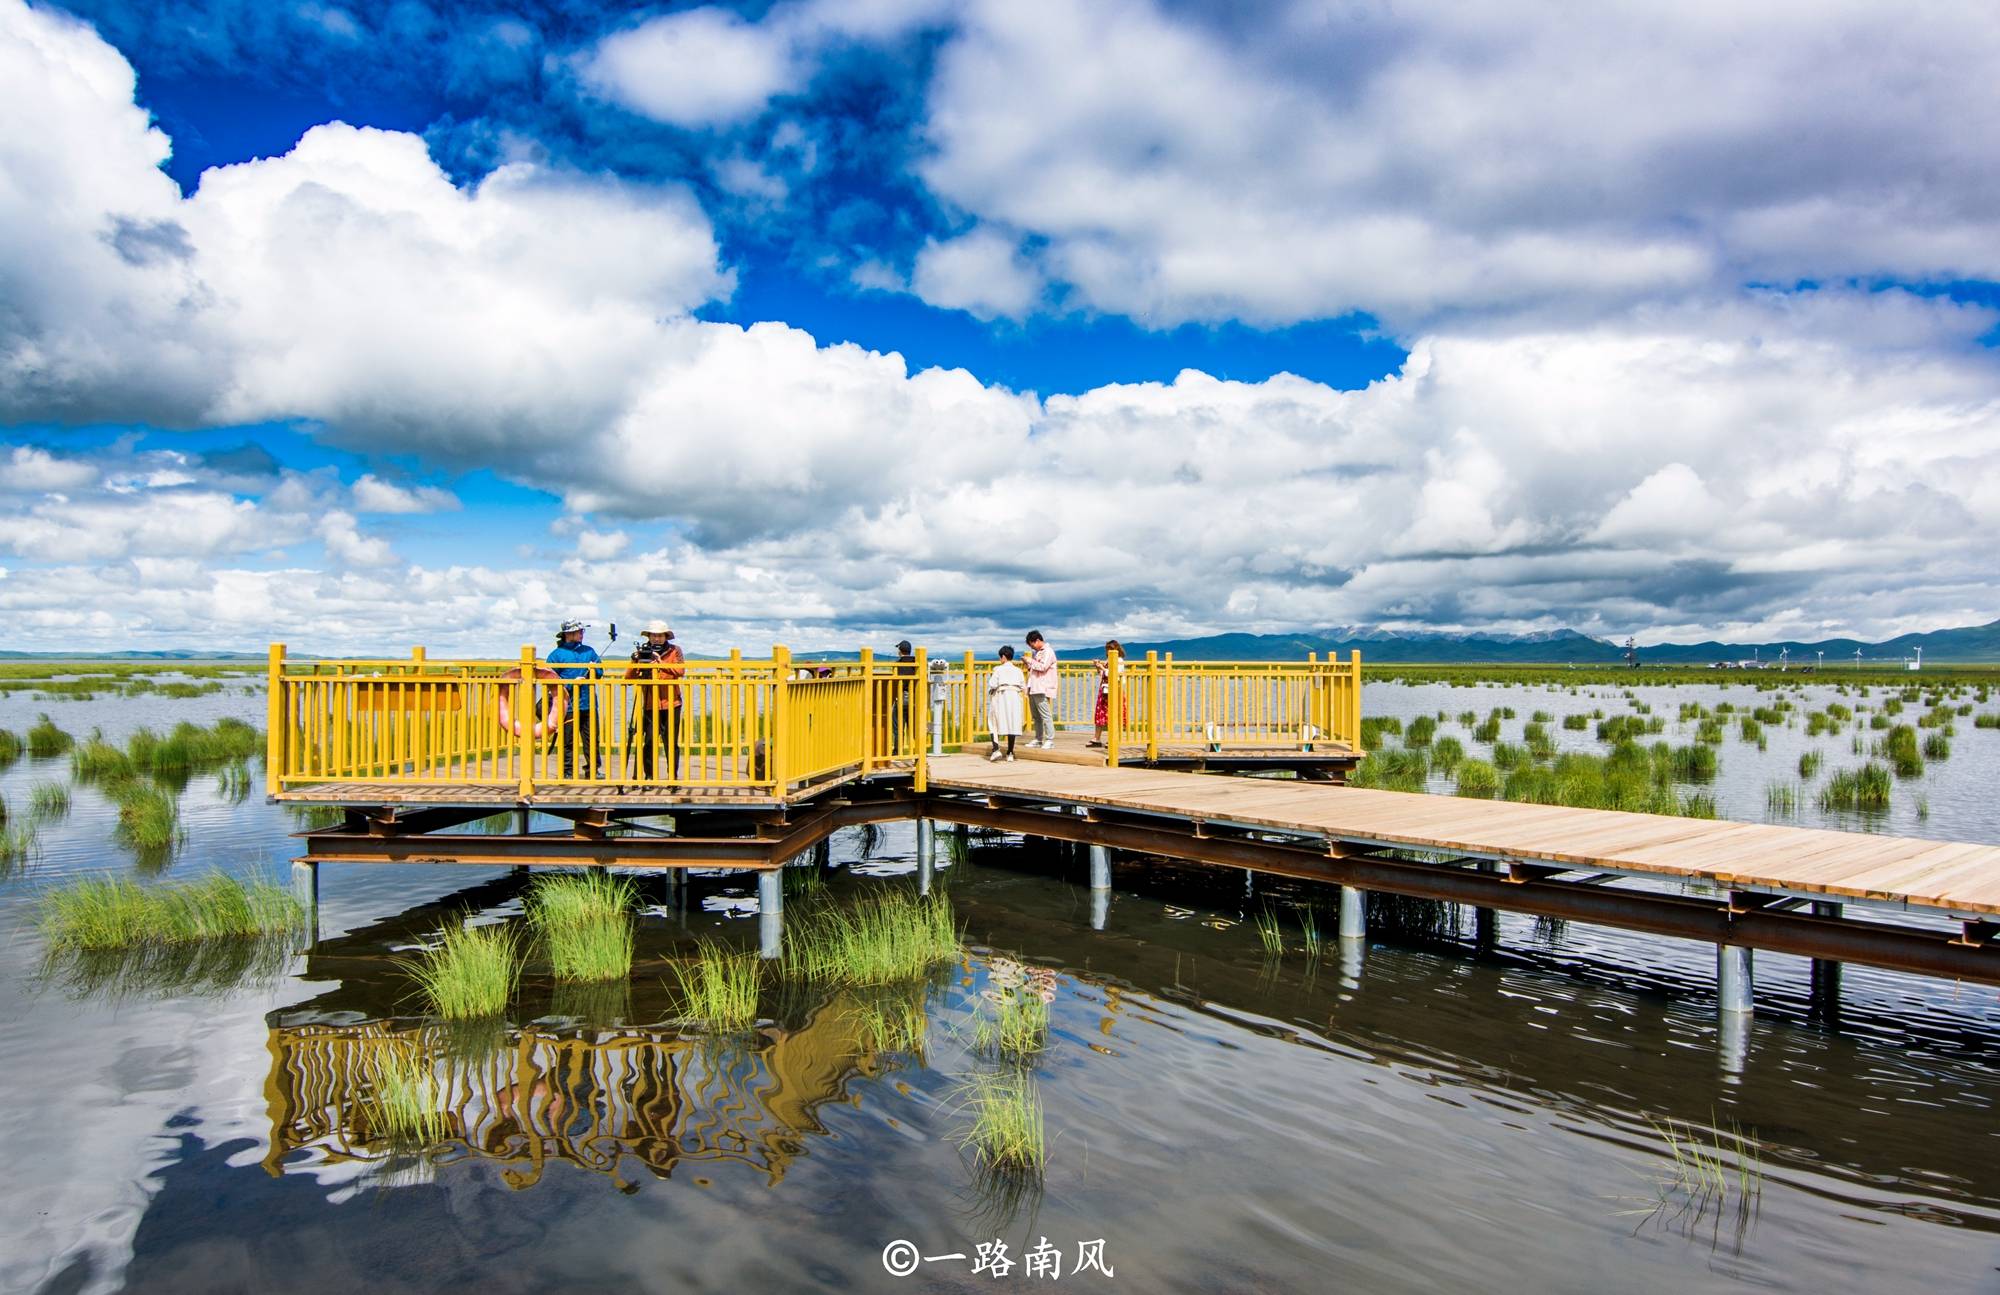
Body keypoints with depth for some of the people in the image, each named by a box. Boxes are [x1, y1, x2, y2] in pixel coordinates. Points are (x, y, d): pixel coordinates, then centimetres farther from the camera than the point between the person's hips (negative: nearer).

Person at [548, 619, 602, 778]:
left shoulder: (589, 651, 15)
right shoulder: (557, 654, 1)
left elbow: (600, 669, 18)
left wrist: (594, 669, -4)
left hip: (589, 704, 4)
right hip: (568, 705, -4)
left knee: (592, 739, 4)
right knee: (568, 741, 0)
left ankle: (592, 770, 12)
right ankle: (568, 772, 6)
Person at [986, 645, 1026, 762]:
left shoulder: (998, 669, -4)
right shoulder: (1018, 670, 6)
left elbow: (992, 684, -11)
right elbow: (1023, 687, 7)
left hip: (1001, 696, -3)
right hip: (1015, 698, 3)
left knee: (994, 723, 8)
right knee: (1012, 724, 6)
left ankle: (996, 749, -7)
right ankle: (1010, 753, 8)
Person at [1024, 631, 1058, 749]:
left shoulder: (1048, 652, -7)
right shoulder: (1036, 652, 20)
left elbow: (1043, 667, -19)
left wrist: (1030, 661, -10)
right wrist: (1028, 664, 11)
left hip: (1042, 689, -9)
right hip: (1033, 688, 9)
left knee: (1045, 714, -10)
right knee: (1036, 715, 11)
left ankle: (1050, 740, -11)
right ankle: (1038, 739, 17)